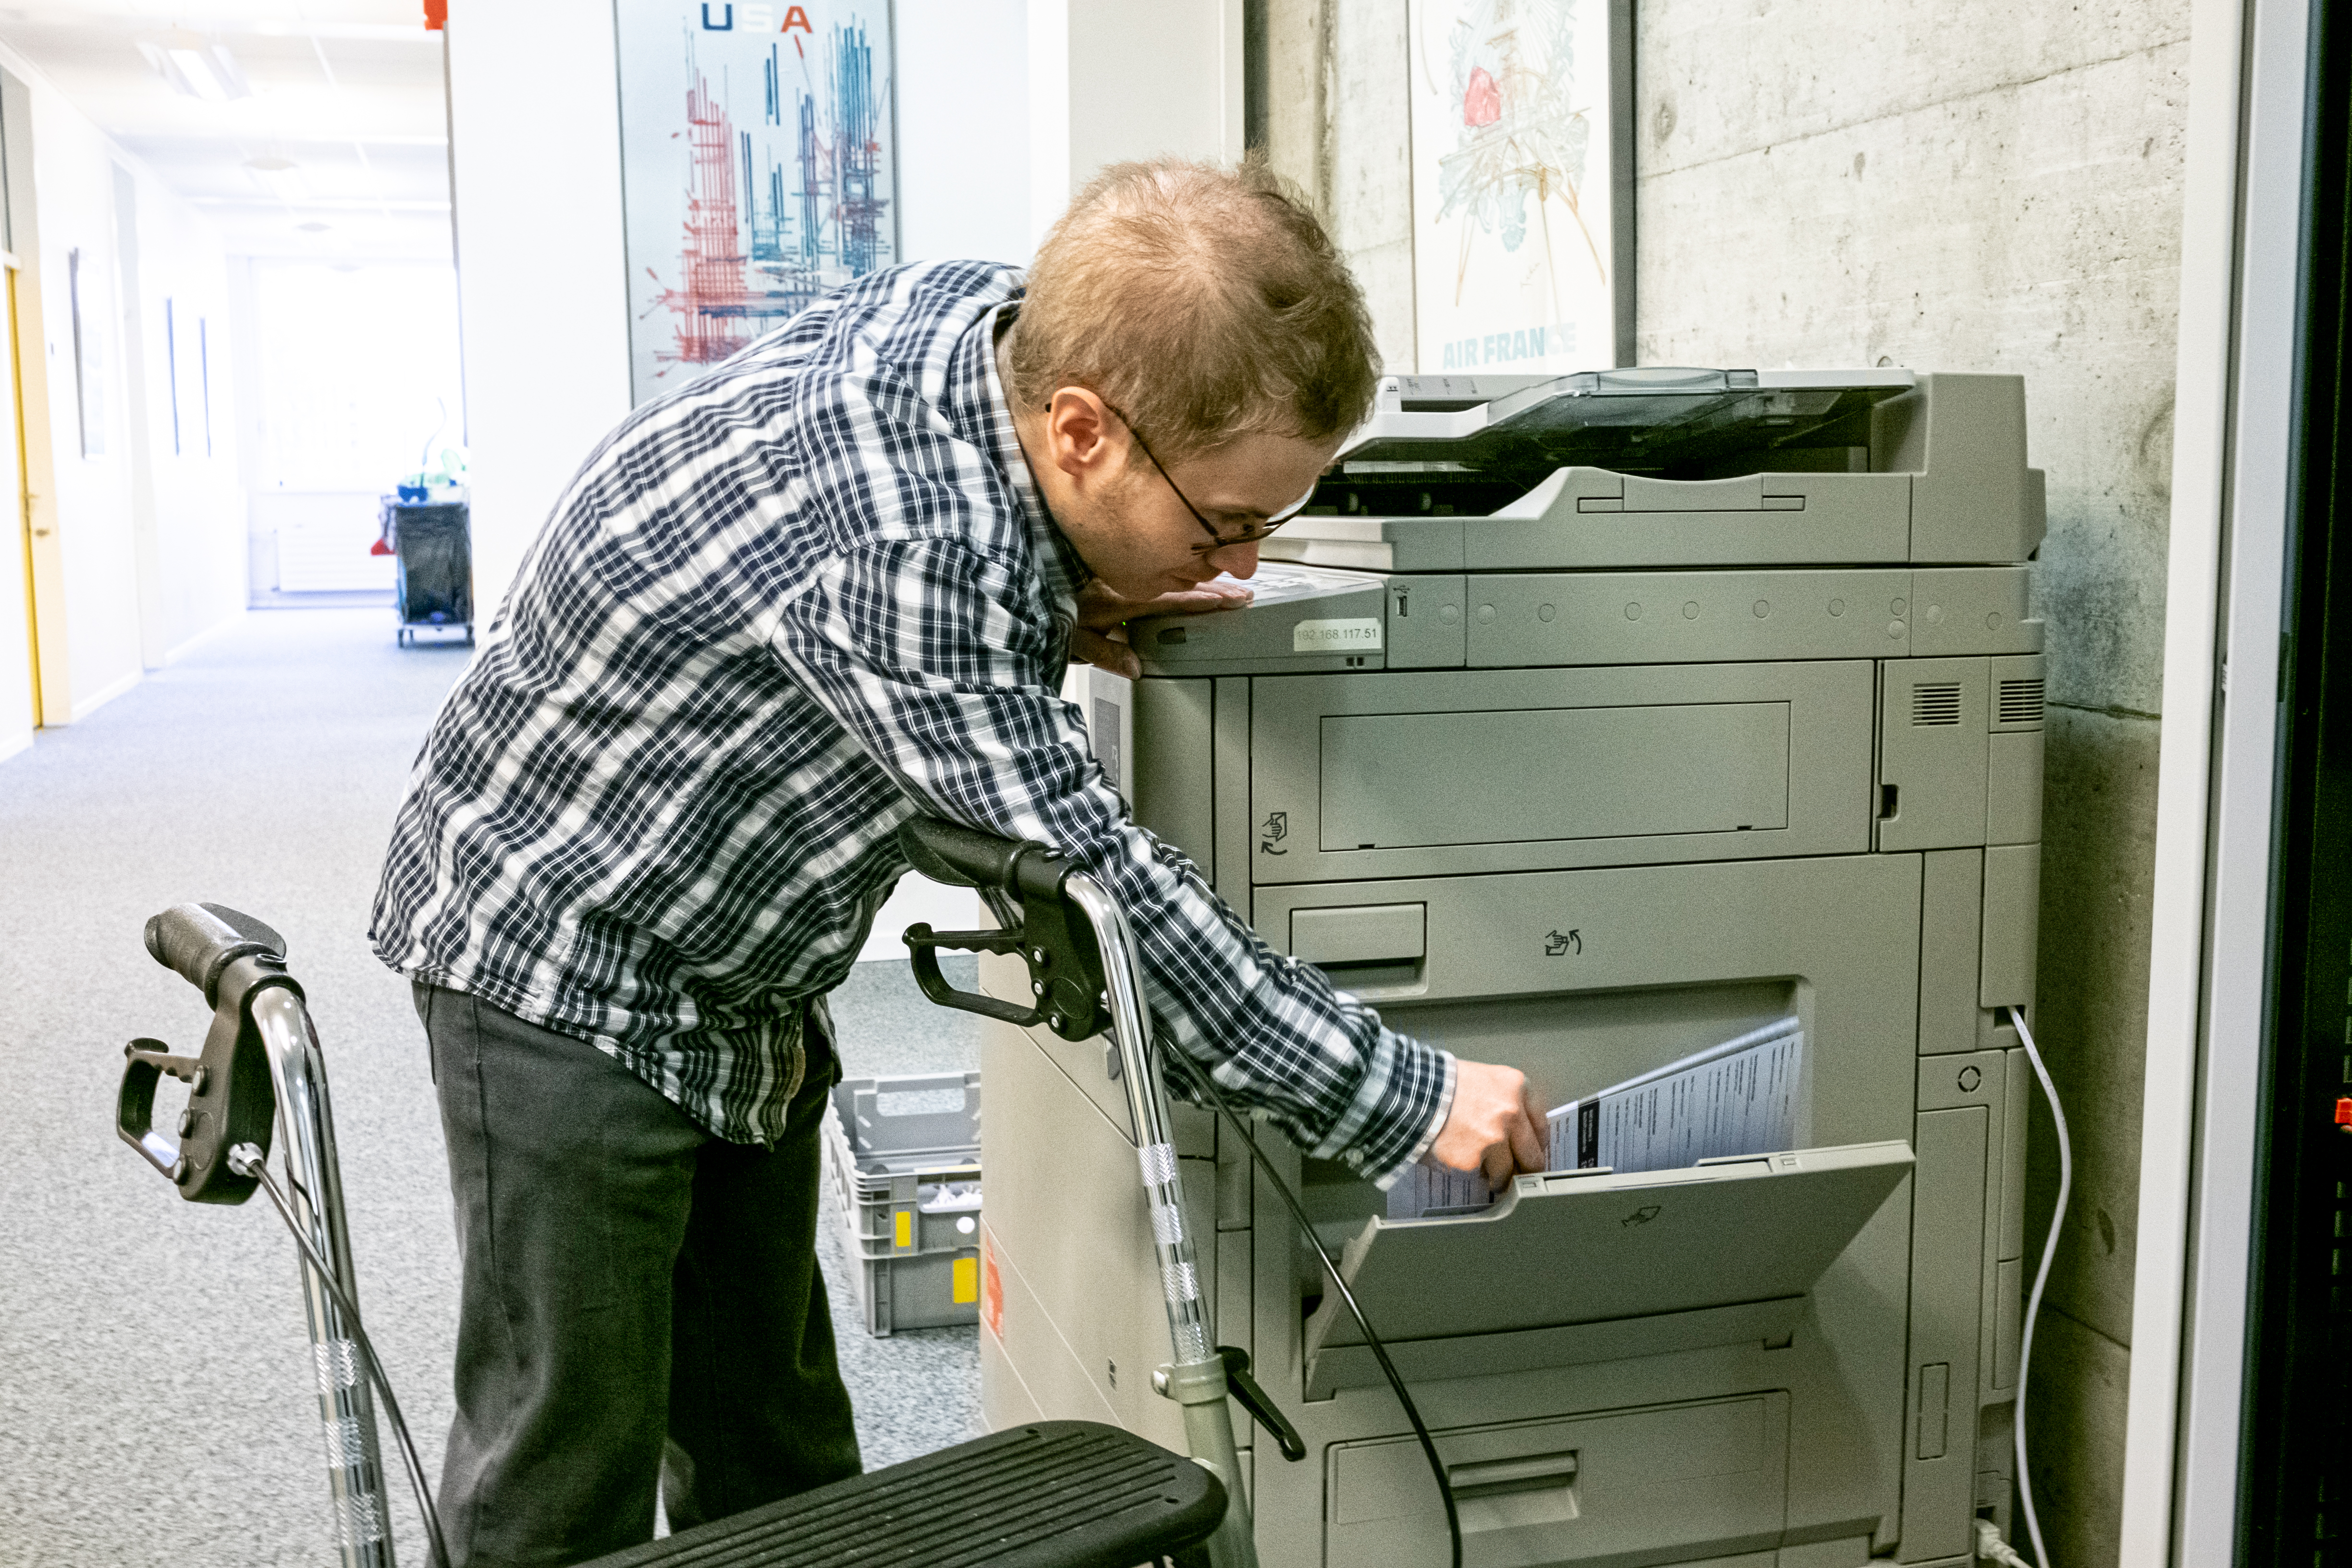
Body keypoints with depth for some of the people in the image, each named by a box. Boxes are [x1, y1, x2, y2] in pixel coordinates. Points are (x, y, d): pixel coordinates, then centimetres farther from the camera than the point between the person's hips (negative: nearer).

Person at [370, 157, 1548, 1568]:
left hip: (733, 977, 9)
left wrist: (1060, 618, -12)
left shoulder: (993, 312, -10)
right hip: (568, 959, -8)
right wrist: (1411, 1100, -27)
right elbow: (1093, 881, -33)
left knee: (771, 1437, 16)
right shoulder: (897, 545, -37)